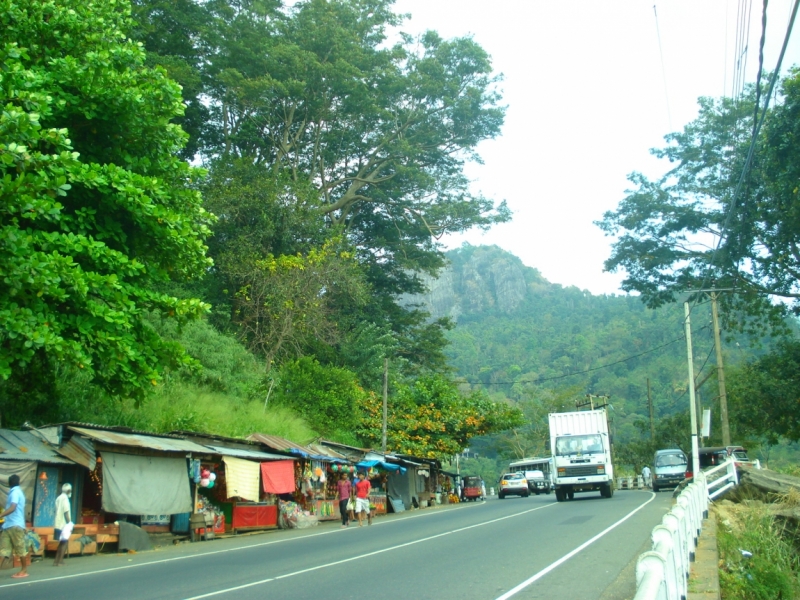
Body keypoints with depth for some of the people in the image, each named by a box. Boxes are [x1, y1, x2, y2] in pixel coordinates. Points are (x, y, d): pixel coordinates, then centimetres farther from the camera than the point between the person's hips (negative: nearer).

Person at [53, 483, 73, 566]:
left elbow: (56, 511, 17)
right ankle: (59, 561, -4)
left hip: (58, 524, 9)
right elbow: (66, 512, -19)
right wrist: (69, 523, -15)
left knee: (62, 542, 17)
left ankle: (57, 560, 17)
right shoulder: (65, 498, -14)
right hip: (63, 525, -9)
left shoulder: (59, 498, 13)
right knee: (65, 542, -1)